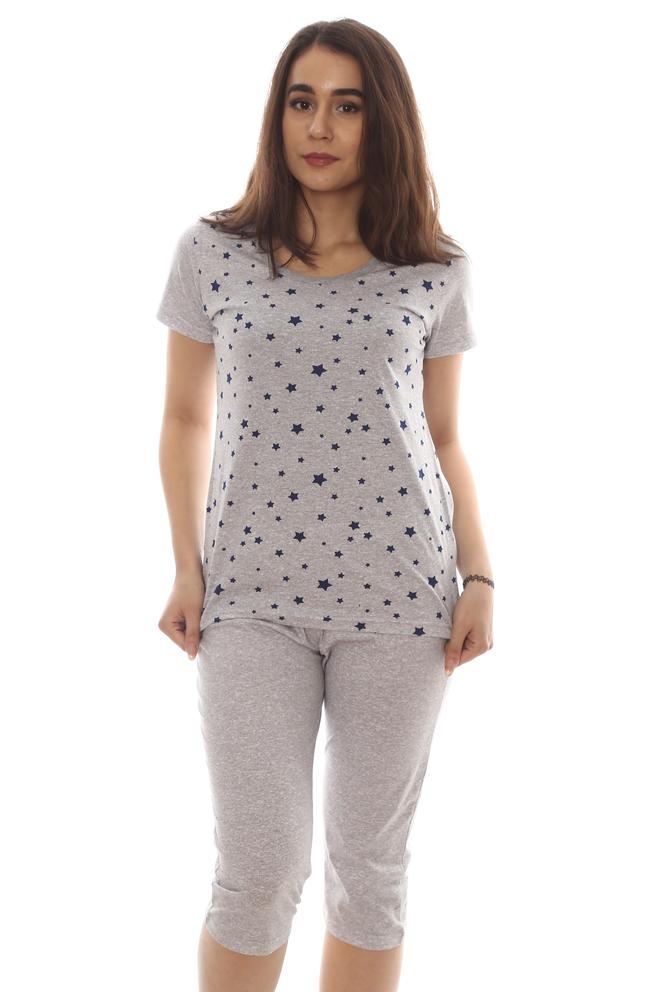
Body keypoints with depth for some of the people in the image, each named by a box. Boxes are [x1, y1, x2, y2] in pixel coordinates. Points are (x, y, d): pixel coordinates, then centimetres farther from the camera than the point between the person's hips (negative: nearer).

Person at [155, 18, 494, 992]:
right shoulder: (211, 252, 3)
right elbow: (186, 418, 10)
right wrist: (187, 565, 2)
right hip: (253, 592, 0)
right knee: (259, 871, 0)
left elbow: (443, 437, 10)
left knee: (371, 864, 10)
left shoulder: (438, 270, 4)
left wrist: (479, 576, 1)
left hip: (400, 591, 1)